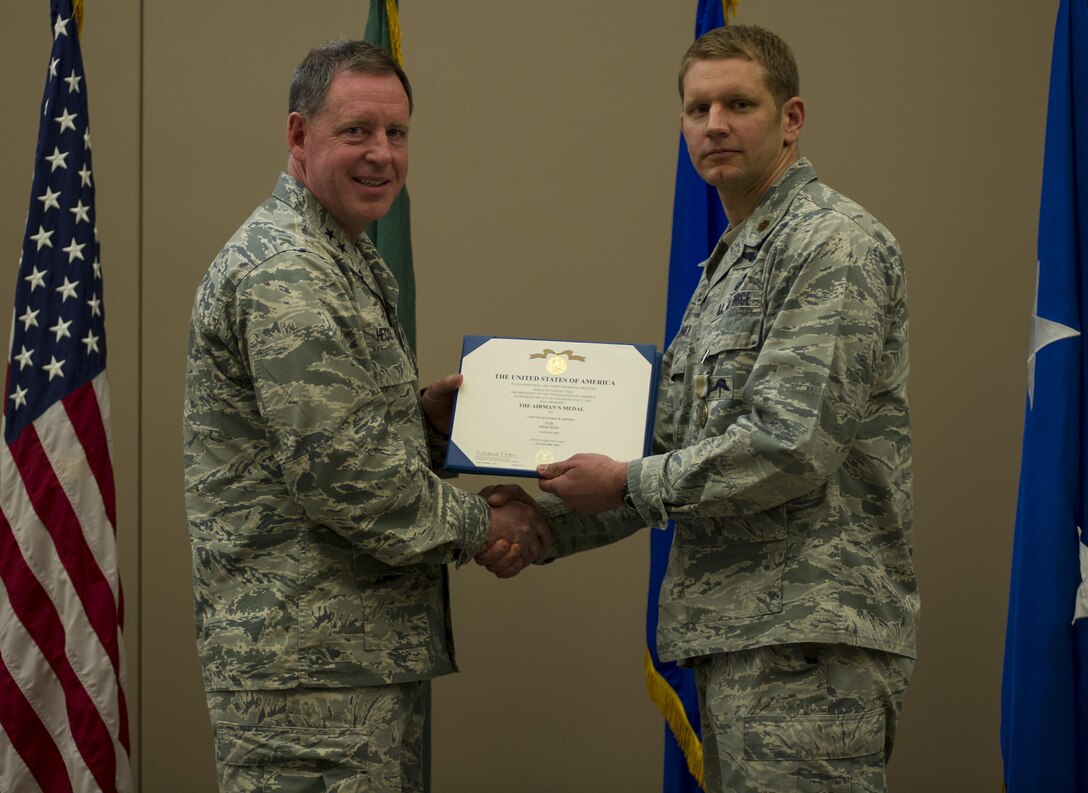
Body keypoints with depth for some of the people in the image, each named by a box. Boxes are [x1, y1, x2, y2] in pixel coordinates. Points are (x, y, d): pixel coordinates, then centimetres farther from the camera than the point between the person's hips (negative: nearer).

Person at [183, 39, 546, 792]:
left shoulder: (350, 264, 19)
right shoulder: (283, 272, -16)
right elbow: (334, 469, -22)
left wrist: (426, 418, 5)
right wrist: (477, 526, -12)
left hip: (374, 646, 11)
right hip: (308, 659, -11)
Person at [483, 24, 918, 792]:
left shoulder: (836, 245, -9)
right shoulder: (727, 266, 22)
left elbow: (791, 445, -19)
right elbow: (679, 453, 22)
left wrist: (627, 483, -9)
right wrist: (543, 520, 10)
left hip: (806, 638, -10)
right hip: (736, 635, 10)